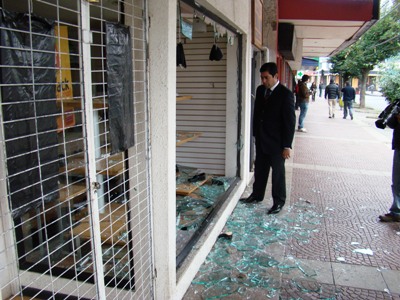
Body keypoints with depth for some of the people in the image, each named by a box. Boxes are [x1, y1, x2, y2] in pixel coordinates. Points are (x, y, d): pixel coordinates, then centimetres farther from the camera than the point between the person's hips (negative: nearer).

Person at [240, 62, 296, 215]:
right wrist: (255, 134, 12)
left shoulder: (286, 94, -15)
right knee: (259, 169, 17)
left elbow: (290, 121, -15)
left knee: (278, 172, 7)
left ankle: (279, 202, 22)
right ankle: (257, 195, 34)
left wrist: (287, 146, -16)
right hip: (261, 139, 6)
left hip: (276, 142, -6)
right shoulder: (260, 90, 5)